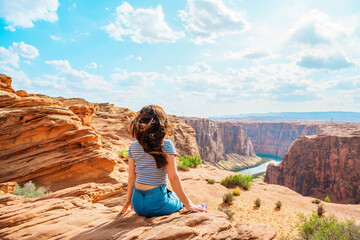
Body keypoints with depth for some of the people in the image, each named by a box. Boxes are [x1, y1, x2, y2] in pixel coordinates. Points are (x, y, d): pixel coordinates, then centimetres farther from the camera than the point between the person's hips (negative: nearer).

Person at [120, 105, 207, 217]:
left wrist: (129, 199, 20)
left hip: (137, 204, 4)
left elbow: (131, 177, 6)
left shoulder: (133, 147, 0)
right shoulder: (166, 145, -13)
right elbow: (173, 177, -14)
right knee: (180, 200, 27)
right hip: (156, 202, -4)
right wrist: (188, 204, -8)